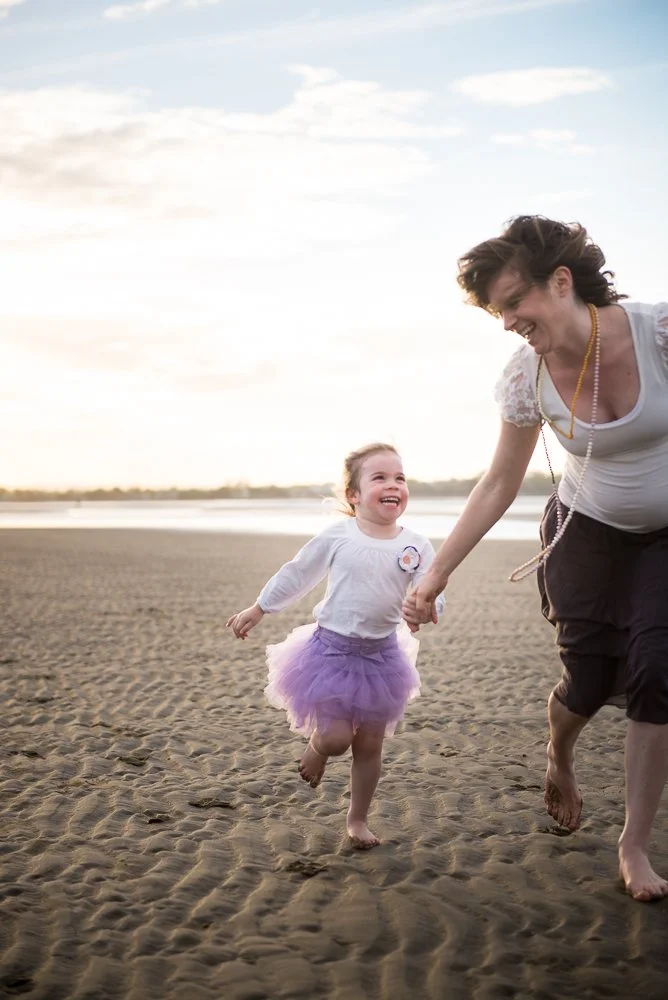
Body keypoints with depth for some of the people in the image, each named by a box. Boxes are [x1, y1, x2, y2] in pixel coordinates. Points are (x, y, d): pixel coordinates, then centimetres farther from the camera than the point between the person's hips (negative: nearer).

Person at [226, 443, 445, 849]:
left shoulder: (416, 545, -6)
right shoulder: (336, 536, -10)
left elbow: (432, 594, -11)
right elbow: (295, 576, 3)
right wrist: (257, 610, 11)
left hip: (381, 653, 2)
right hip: (331, 648, -2)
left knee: (370, 745, 11)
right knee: (337, 737, -8)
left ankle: (358, 820, 31)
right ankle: (317, 748, 31)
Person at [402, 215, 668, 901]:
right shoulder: (526, 377, -16)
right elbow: (500, 485, -7)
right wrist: (436, 573, -8)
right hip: (588, 534, 1)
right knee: (589, 678, -2)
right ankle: (559, 760, 36)